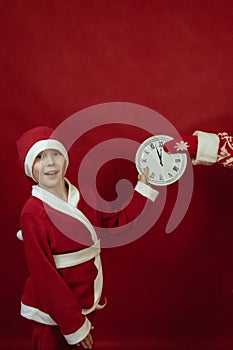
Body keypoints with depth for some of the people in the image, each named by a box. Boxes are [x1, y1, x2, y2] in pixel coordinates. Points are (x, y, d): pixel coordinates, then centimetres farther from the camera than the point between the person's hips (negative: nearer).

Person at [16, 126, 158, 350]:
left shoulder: (82, 198, 0)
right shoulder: (33, 213, -20)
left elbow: (118, 221, 10)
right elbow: (43, 275, -20)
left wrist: (144, 188, 5)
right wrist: (73, 325, -18)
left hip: (87, 304, 6)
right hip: (53, 314, -6)